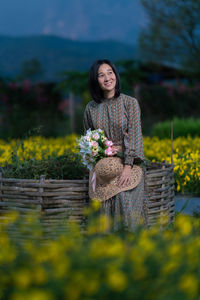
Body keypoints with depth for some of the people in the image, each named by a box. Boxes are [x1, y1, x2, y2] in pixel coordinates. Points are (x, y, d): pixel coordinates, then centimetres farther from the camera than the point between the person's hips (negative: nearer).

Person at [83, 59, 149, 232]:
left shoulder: (130, 103, 0)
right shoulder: (91, 108, 9)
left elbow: (134, 135, -8)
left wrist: (127, 167, -18)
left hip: (128, 165, -2)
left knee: (126, 204, -19)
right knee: (105, 208, -13)